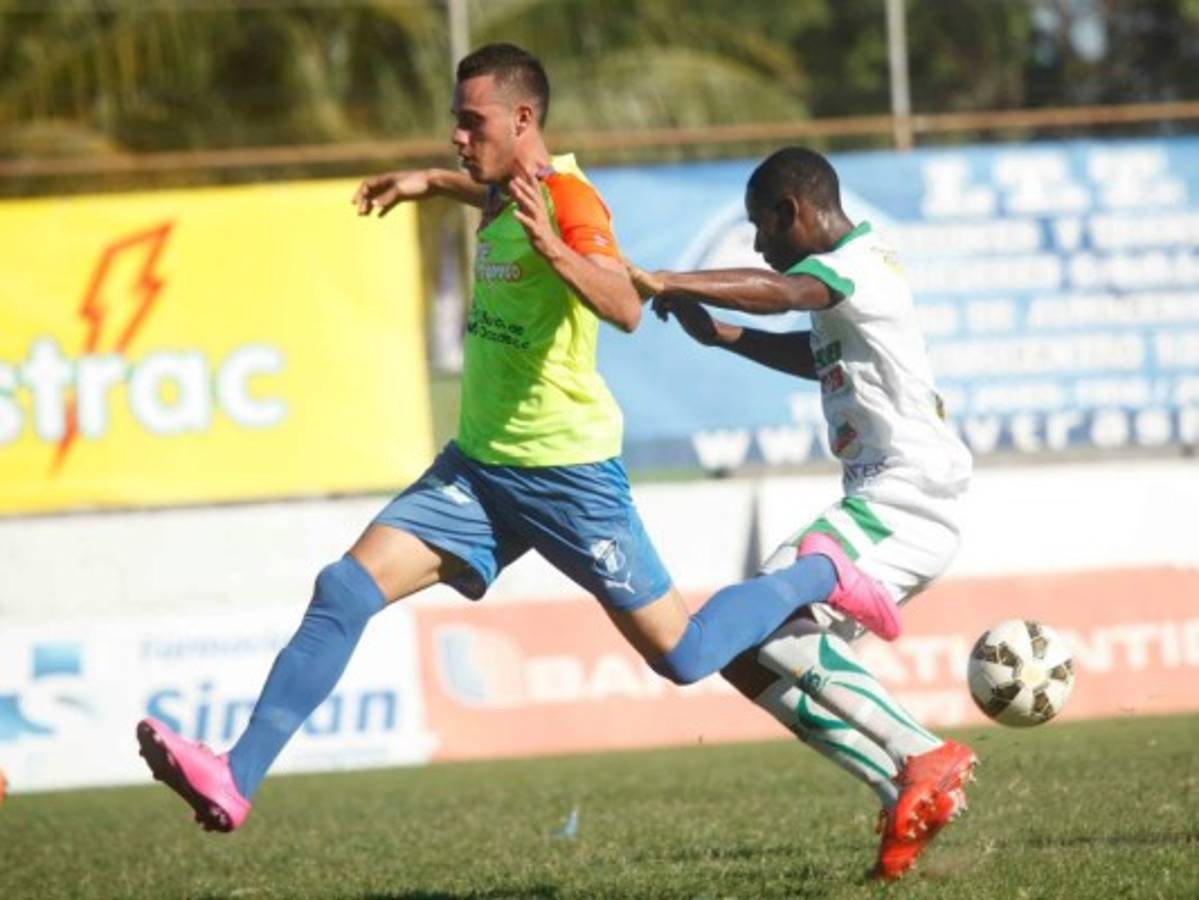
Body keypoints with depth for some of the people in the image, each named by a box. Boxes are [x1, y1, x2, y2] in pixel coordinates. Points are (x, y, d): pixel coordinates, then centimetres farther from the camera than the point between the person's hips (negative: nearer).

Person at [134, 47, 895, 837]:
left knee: (681, 657, 0)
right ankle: (235, 780, -18)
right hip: (477, 465, 8)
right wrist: (432, 182, 32)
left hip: (568, 470, -8)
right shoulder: (506, 195, 9)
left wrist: (553, 250, -48)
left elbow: (625, 309, -34)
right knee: (346, 588, -11)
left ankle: (816, 579, 27)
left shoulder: (569, 196, -16)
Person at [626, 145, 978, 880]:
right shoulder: (849, 270, 22)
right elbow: (819, 357, 40)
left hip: (905, 501, -11)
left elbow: (780, 292, -31)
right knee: (754, 657, 6)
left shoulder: (860, 263, -10)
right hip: (889, 503, 11)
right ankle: (912, 798, 0)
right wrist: (718, 335, 30)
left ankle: (923, 759, -22)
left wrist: (666, 283, -41)